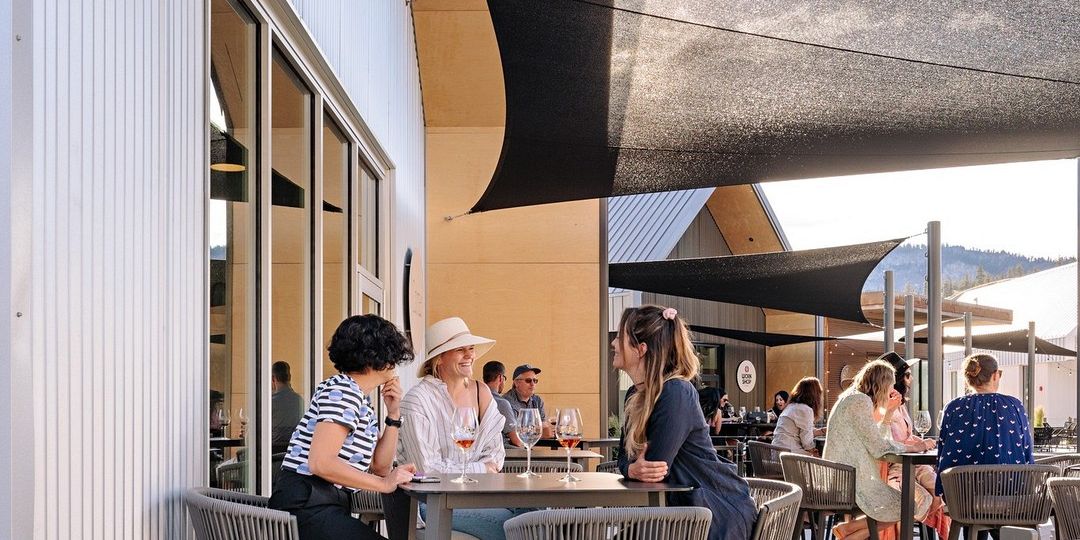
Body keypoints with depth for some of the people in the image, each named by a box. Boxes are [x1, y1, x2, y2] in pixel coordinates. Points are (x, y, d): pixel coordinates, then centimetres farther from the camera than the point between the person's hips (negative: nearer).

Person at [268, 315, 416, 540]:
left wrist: (393, 415, 9)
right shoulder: (342, 391, -11)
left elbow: (379, 466, 17)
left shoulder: (363, 402, 20)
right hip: (306, 505, -10)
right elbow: (320, 463, -21)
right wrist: (384, 484, -15)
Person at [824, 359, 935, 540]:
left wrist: (889, 411, 16)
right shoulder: (860, 401, -13)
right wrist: (915, 447, -4)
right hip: (851, 481, -10)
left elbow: (874, 441, 18)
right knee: (909, 510, -8)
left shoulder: (852, 398, 18)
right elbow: (878, 448, -15)